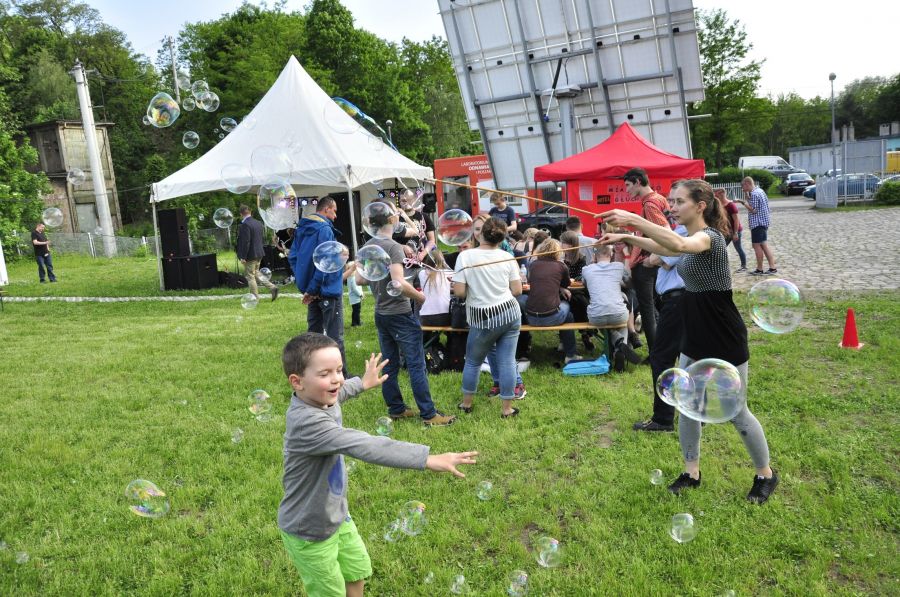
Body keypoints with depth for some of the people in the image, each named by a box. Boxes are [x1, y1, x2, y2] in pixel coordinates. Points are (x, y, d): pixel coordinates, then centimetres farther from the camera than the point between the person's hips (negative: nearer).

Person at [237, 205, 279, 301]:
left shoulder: (245, 225, -20)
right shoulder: (259, 223, 7)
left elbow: (245, 242, -22)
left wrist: (243, 257, -17)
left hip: (250, 255, -8)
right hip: (259, 253, 8)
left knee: (250, 277, 4)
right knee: (256, 273, 22)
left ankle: (255, 298, 11)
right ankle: (272, 287, 11)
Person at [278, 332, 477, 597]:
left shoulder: (318, 399, -10)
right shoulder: (307, 422, -37)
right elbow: (364, 446, -45)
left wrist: (362, 383, 34)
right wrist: (428, 458, -47)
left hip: (336, 515, 8)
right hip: (309, 531, -8)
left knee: (358, 572, 26)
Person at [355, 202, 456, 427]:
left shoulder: (368, 246, 6)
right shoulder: (393, 246, -18)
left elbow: (359, 279, 10)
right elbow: (399, 284, -27)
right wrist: (422, 298, -13)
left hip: (381, 314, 8)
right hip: (400, 314, -8)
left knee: (390, 365, 14)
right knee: (416, 365, -2)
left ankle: (396, 409, 24)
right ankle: (429, 415, 3)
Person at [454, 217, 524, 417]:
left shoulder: (465, 256, -9)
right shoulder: (507, 257, -1)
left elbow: (459, 292, -12)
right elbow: (517, 290, 1)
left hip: (484, 319, -2)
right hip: (510, 313, 2)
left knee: (473, 362, 16)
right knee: (507, 361, 6)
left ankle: (466, 403, 30)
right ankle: (507, 408, 13)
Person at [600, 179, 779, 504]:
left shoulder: (710, 236, -21)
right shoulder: (691, 238, 6)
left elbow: (678, 245, -44)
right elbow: (663, 248, 22)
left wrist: (633, 219, -46)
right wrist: (627, 237, 5)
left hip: (725, 342, -9)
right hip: (695, 338, 9)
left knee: (736, 411, 6)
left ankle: (766, 474, 27)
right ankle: (691, 472, 28)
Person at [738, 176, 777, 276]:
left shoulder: (754, 194, -17)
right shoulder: (760, 190, 13)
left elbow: (753, 210, -19)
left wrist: (744, 202, -11)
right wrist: (747, 196, 9)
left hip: (757, 223, -10)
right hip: (764, 222, 10)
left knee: (757, 245, -2)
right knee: (764, 245, 12)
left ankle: (759, 269, 4)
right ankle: (772, 267, 12)